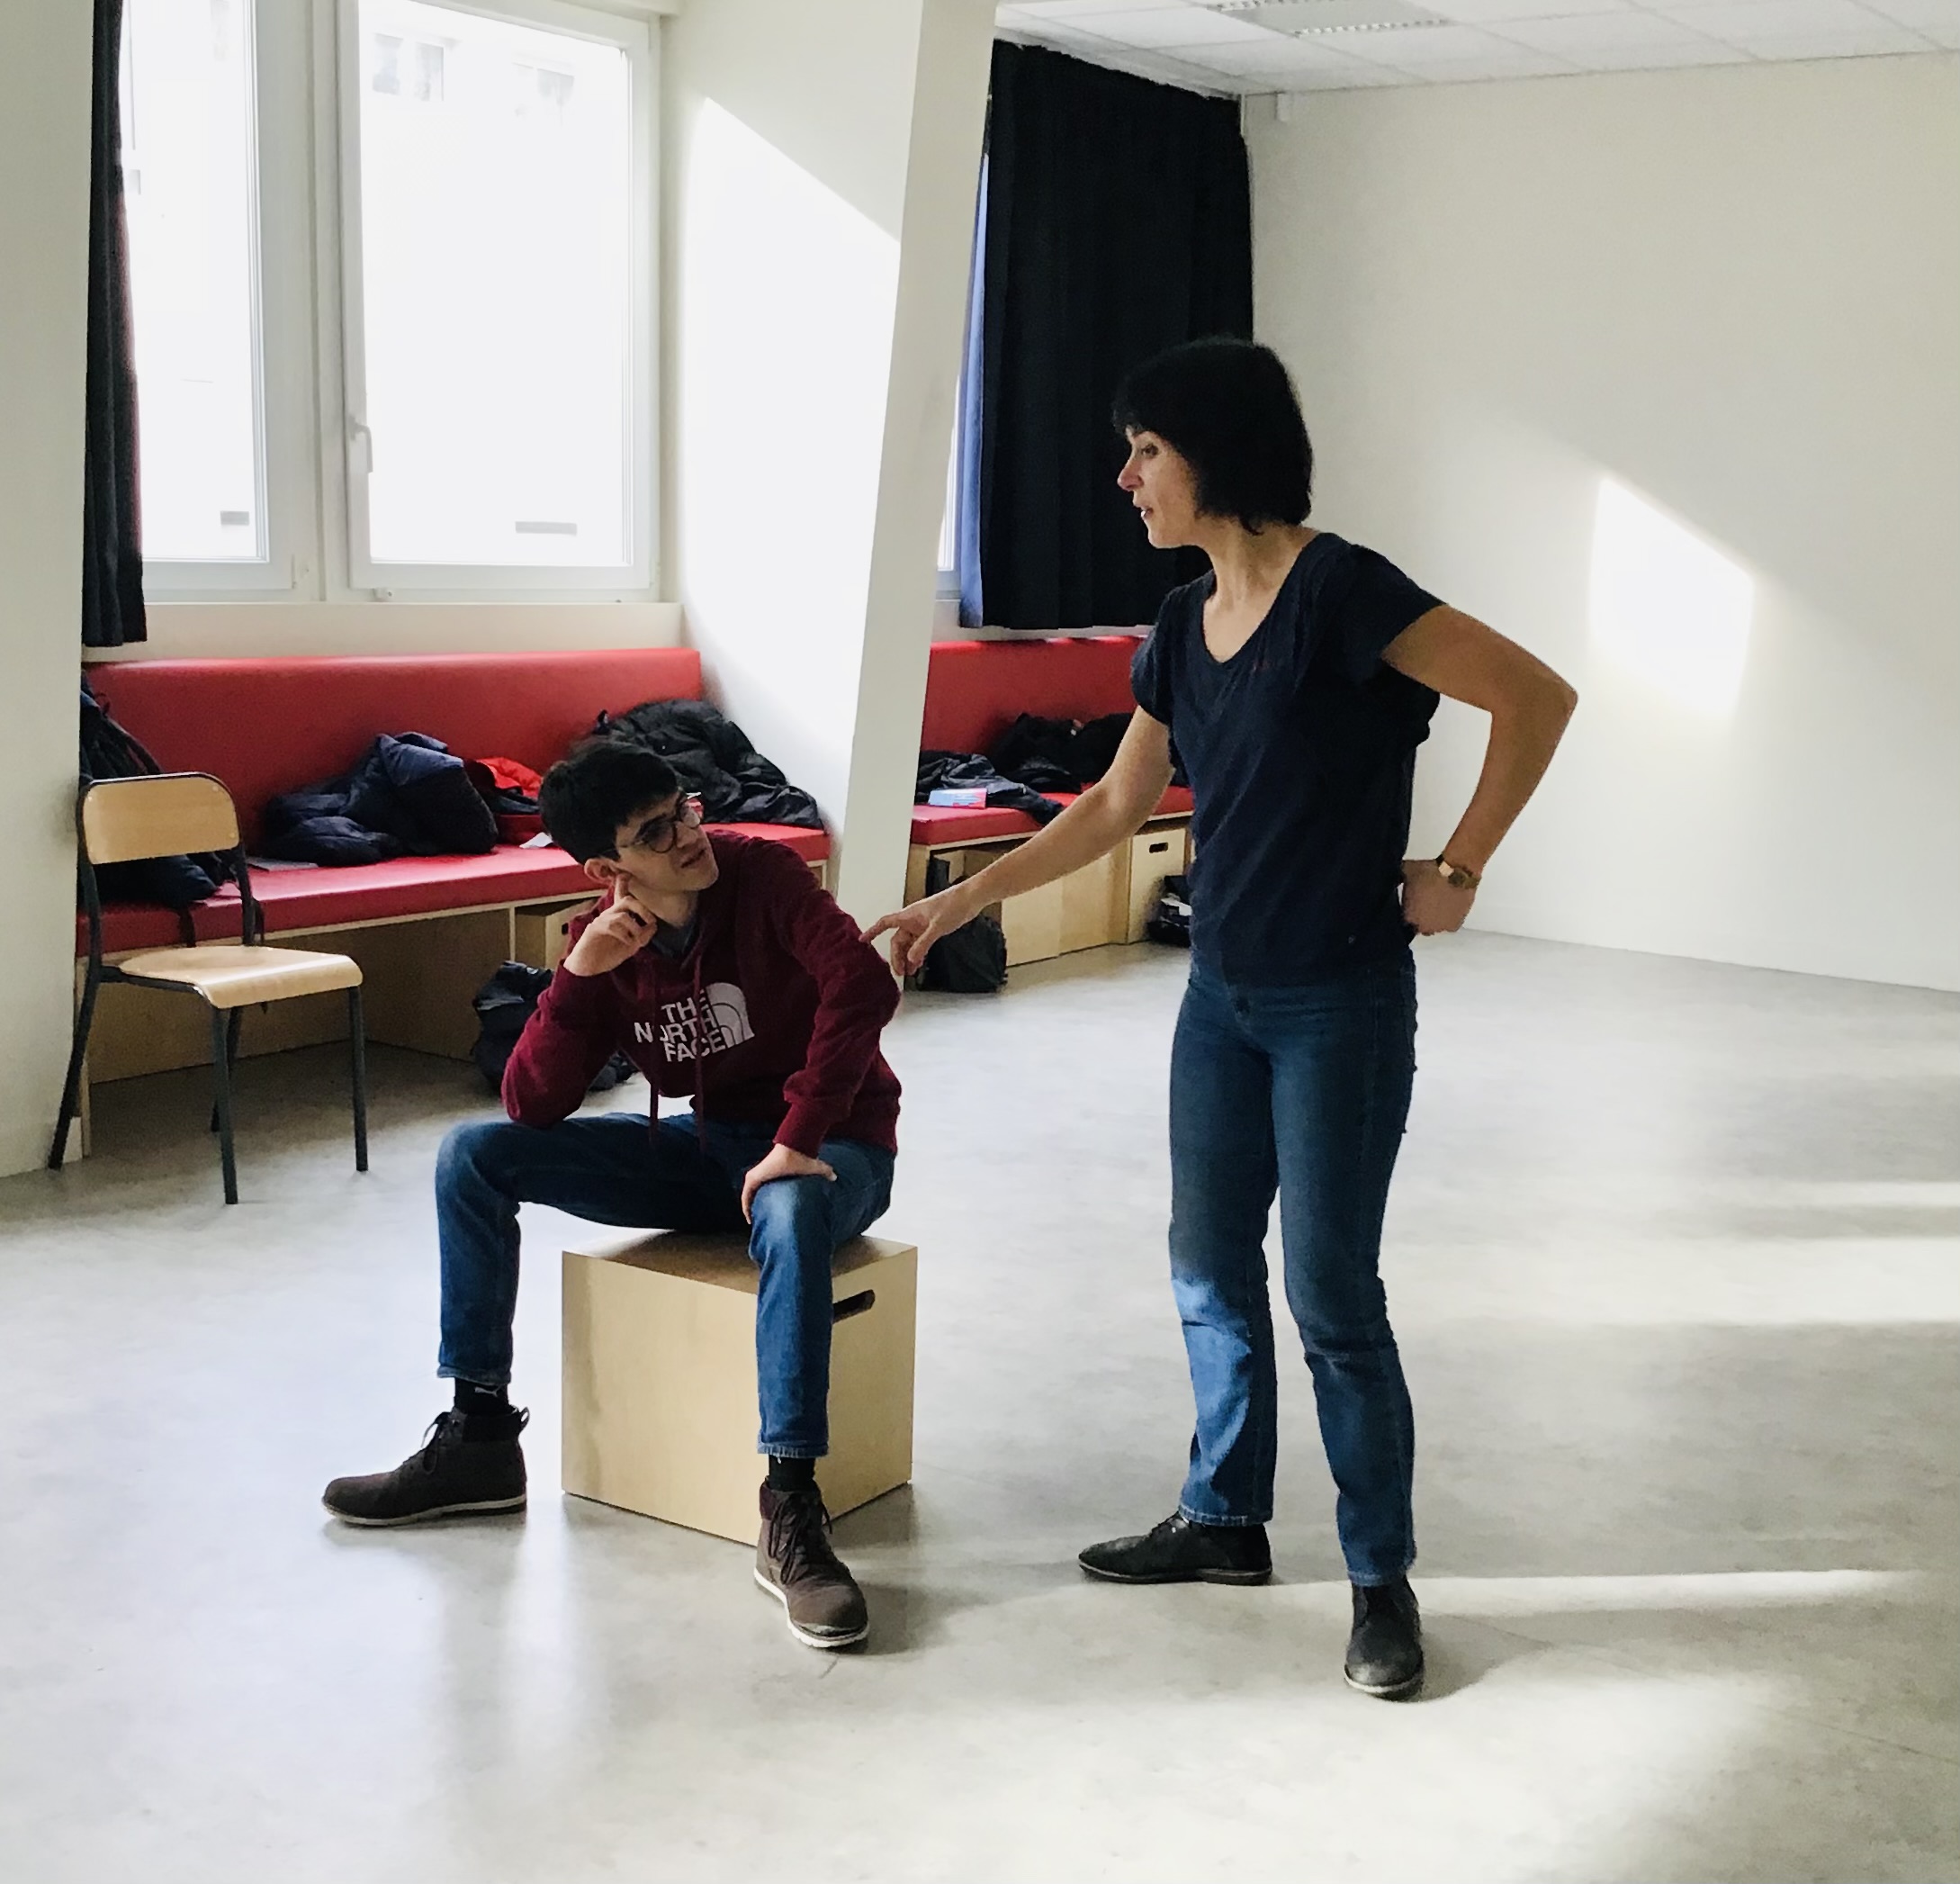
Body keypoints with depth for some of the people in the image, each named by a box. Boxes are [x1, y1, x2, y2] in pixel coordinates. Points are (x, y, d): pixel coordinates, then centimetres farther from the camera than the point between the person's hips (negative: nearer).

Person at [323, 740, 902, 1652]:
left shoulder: (761, 874, -17)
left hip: (828, 1148, -5)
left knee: (790, 1215, -43)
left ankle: (790, 1517, -39)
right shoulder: (606, 942, -3)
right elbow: (532, 1108, -8)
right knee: (472, 1156, -6)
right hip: (705, 1146, 6)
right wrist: (576, 981, -23)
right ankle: (478, 1437, 1)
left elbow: (863, 985, -33)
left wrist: (796, 1142, -33)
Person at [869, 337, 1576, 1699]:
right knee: (1210, 1266, 15)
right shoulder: (1185, 626, 7)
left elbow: (1538, 697, -17)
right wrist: (960, 902, 15)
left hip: (1342, 1000, -8)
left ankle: (1383, 1579, 14)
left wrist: (1458, 869, -14)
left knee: (1331, 1292, -2)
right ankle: (1226, 1519, 32)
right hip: (1224, 991, 8)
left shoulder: (1339, 592, -17)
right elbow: (1116, 805, 16)